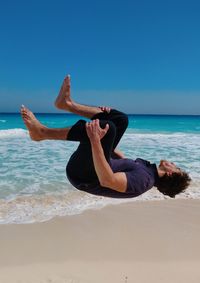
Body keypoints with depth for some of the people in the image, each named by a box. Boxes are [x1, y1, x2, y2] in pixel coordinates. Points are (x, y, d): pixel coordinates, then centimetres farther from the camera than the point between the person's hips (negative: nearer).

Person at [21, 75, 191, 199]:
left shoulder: (143, 179, -21)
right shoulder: (145, 167, 8)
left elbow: (108, 180, -38)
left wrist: (95, 140, -41)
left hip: (80, 174, -9)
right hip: (93, 164, 9)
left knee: (107, 127, -36)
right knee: (120, 119, 7)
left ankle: (42, 132, -19)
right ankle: (67, 104, 2)